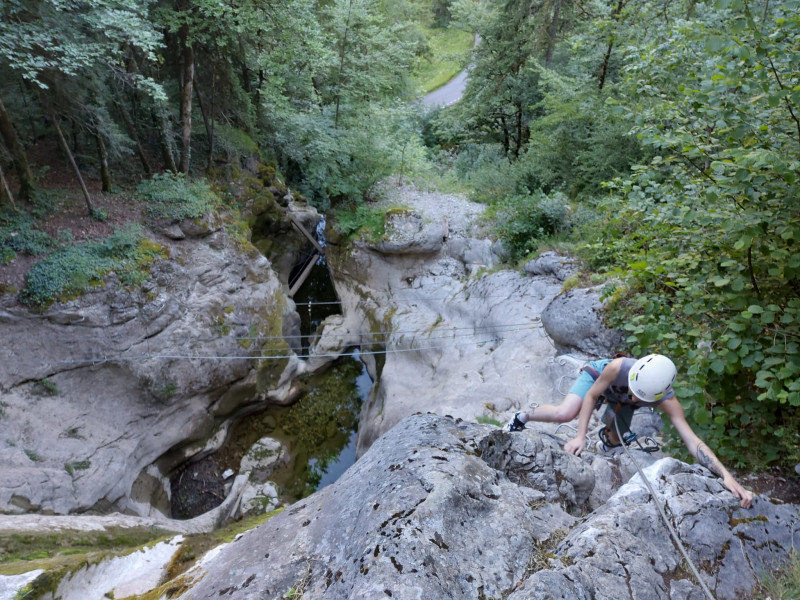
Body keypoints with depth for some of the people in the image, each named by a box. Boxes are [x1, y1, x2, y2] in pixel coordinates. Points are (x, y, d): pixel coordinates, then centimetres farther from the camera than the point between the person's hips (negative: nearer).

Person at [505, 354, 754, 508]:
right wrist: (580, 437, -34)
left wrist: (726, 475, -54)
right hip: (597, 376, -3)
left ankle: (606, 435, 39)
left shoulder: (667, 401, -39)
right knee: (565, 413, -27)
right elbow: (591, 396, -29)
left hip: (620, 401, 3)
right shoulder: (619, 367, -43)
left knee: (615, 441, 0)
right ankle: (523, 416, 0)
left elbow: (692, 440, -43)